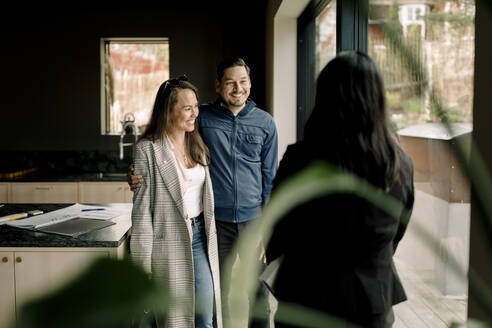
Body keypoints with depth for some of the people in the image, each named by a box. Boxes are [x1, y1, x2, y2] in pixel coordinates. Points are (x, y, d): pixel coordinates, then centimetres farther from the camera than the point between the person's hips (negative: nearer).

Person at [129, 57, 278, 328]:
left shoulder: (264, 122, 3)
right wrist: (138, 173, -16)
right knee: (216, 292, 10)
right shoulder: (201, 117, -2)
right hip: (216, 220, -1)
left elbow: (269, 176, 7)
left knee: (259, 290, 12)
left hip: (254, 218, 1)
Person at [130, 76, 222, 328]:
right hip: (168, 242, -5)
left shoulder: (197, 145, 8)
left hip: (200, 236, 5)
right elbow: (142, 207, -10)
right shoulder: (147, 149, -10)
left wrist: (210, 237, 13)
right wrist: (143, 264, -11)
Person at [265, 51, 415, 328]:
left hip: (312, 299, -3)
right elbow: (395, 235, 8)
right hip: (376, 305, 4)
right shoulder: (401, 165, -6)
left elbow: (276, 234, -9)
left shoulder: (302, 159, -19)